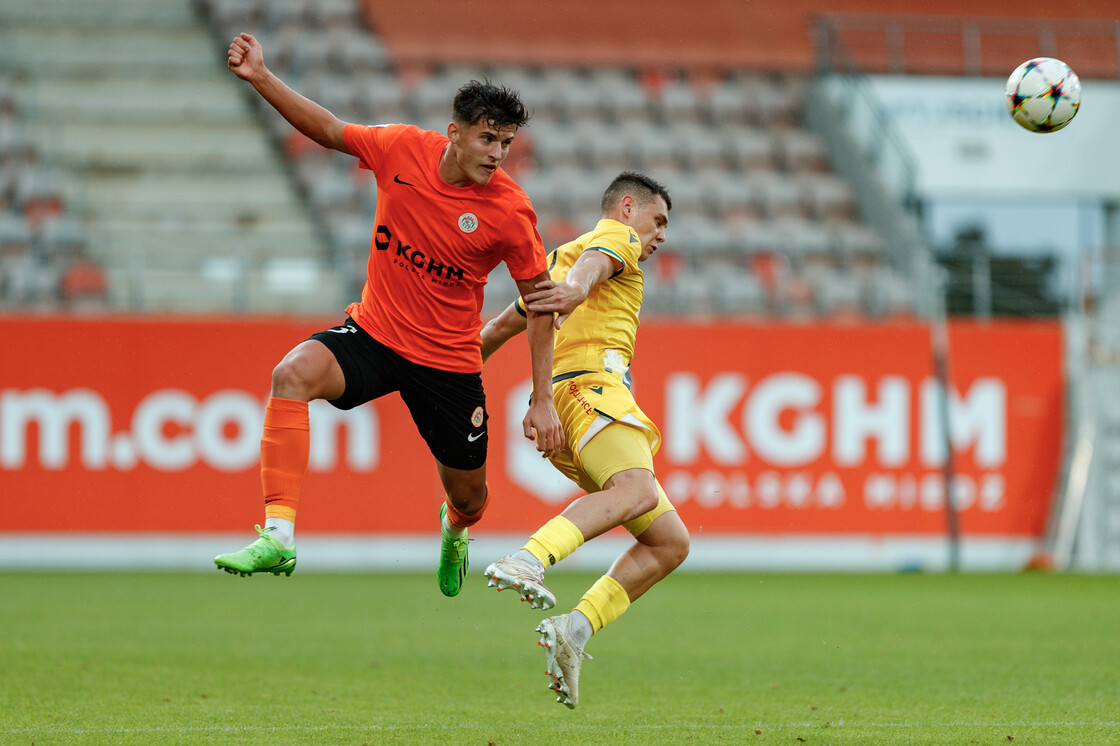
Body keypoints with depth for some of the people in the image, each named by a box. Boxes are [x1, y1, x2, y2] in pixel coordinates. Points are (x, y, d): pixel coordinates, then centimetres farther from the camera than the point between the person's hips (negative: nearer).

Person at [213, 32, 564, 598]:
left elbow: (540, 304, -6)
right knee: (294, 373, -30)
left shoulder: (510, 212, -16)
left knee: (468, 497, 11)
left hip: (449, 361, -1)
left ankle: (454, 529, 56)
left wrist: (542, 401, -8)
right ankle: (278, 537, -34)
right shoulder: (402, 149, -11)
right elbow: (327, 130, 6)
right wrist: (261, 78, -4)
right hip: (373, 333, 1)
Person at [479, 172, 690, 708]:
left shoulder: (559, 257, 37)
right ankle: (526, 562, -59)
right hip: (591, 381, -9)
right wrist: (577, 289, -38)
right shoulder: (617, 237, 10)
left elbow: (502, 326, 41)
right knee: (637, 491, -37)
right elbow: (593, 262, -15)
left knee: (670, 543, 2)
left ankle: (574, 629, -13)